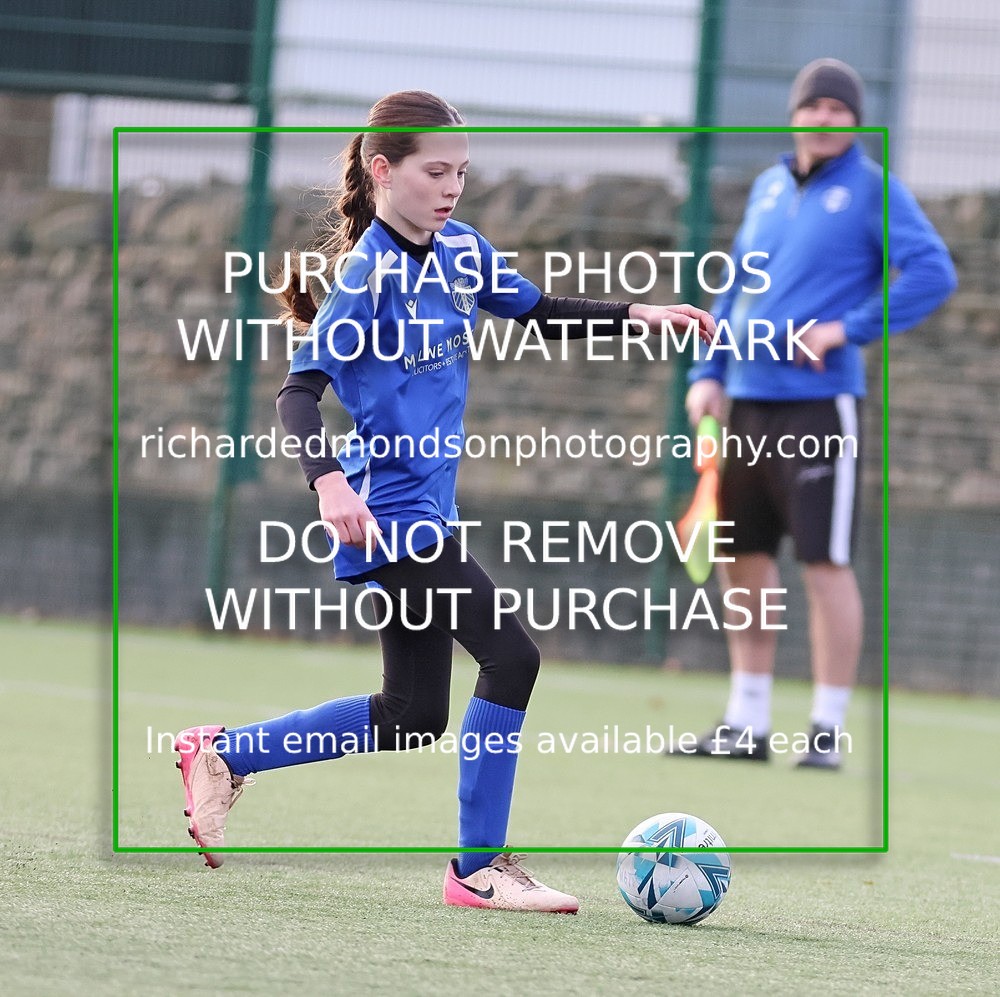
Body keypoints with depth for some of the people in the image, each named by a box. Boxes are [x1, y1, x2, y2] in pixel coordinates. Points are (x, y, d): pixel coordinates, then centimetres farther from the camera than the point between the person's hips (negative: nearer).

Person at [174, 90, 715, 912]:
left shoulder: (460, 249, 7)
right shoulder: (369, 273, -16)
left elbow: (540, 312, 21)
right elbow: (300, 389, -21)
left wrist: (635, 314, 7)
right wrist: (330, 482, -36)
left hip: (424, 509, 9)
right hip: (389, 510, -9)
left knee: (413, 715, 14)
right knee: (511, 657, -14)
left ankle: (222, 754, 24)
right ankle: (480, 867, -5)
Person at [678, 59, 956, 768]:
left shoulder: (873, 189, -4)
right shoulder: (769, 188, 15)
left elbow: (932, 272, -14)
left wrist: (849, 329, -18)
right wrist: (710, 373, 11)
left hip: (819, 403, -7)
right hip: (748, 402, 7)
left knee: (826, 563, -6)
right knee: (743, 560, 9)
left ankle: (828, 730, -1)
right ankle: (747, 723, 18)